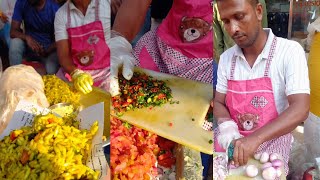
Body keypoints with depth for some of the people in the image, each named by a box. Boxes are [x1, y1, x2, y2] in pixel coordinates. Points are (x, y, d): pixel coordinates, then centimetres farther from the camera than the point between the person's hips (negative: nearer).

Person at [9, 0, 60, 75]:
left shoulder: (54, 8, -17)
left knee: (51, 71, -31)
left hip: (49, 49, -3)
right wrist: (26, 37, -33)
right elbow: (13, 31, -11)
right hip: (30, 45, 3)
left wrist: (46, 51, -29)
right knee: (15, 43, -28)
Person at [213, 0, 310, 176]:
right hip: (231, 142, 4)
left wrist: (255, 139, -37)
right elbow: (219, 103, 5)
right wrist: (226, 127, -19)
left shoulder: (290, 51, -16)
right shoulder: (226, 58, -1)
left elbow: (300, 109, -24)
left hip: (271, 142, -3)